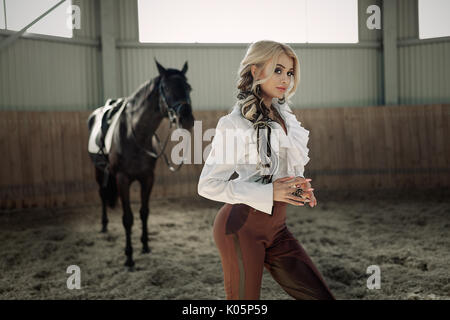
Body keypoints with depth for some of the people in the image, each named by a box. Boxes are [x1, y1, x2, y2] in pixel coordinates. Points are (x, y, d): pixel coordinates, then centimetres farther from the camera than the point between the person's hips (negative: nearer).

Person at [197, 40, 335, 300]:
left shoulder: (284, 116, 11)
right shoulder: (236, 123, -13)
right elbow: (208, 185, -15)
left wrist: (300, 185, 1)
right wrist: (269, 193, -22)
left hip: (276, 227, 7)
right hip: (241, 225, -7)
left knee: (322, 295, 5)